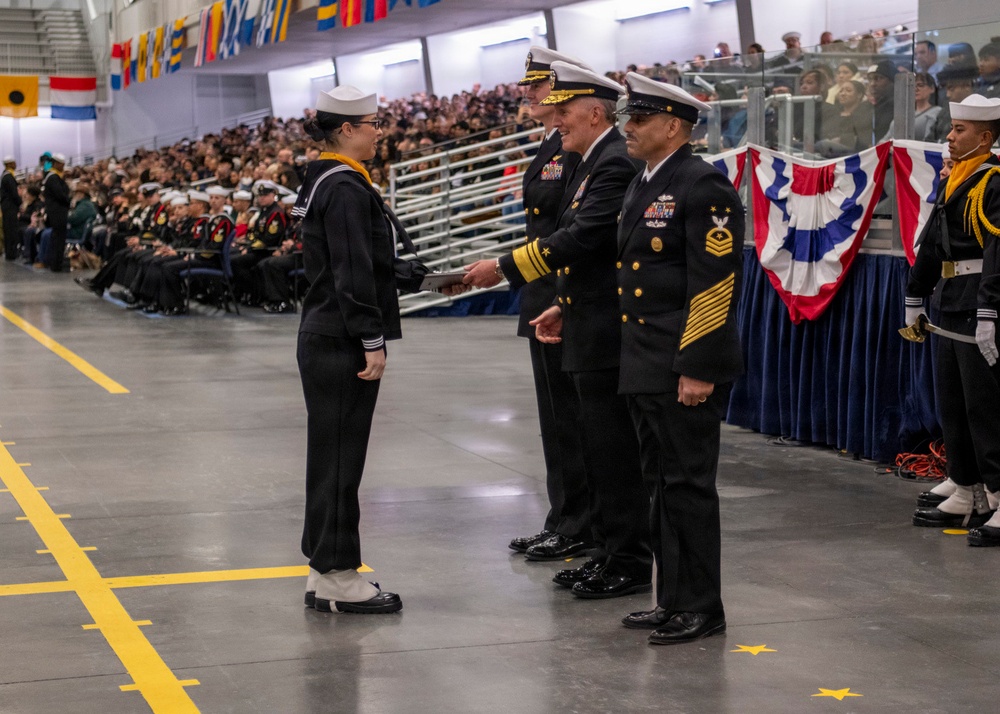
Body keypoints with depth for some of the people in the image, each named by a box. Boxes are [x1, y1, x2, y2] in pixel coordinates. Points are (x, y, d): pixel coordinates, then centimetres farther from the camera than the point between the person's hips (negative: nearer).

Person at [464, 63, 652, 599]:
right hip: (591, 333, 11)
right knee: (597, 448, 15)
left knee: (616, 453, -4)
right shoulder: (591, 163, 16)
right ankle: (608, 553, 24)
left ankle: (629, 565, 4)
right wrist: (564, 306, 15)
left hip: (608, 335, -11)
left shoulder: (616, 164, -17)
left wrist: (503, 268, -20)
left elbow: (580, 238, -24)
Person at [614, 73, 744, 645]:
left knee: (689, 485, -3)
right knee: (664, 485, 14)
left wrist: (699, 369, -22)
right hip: (646, 368, 10)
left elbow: (716, 282, -19)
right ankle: (674, 601, 23)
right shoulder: (645, 185, 16)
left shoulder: (703, 187, -14)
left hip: (686, 369, -9)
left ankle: (702, 608, 7)